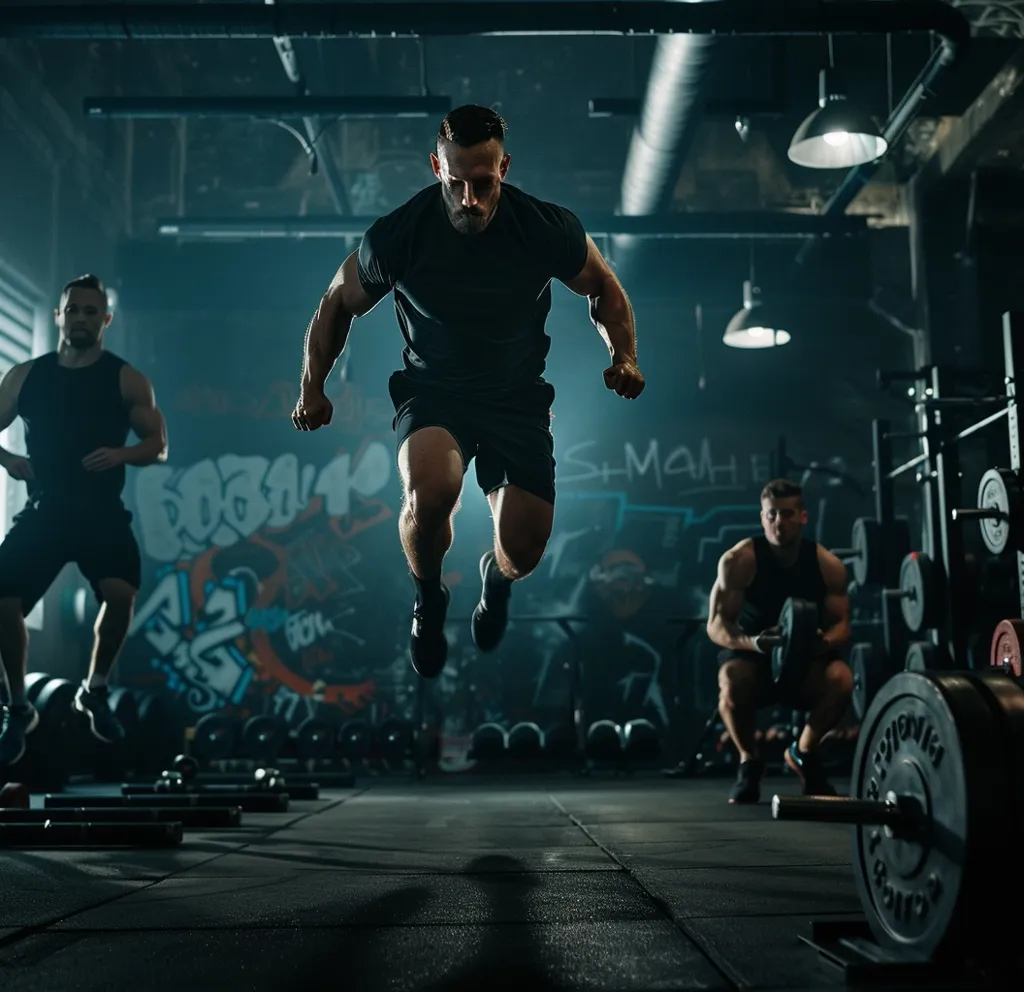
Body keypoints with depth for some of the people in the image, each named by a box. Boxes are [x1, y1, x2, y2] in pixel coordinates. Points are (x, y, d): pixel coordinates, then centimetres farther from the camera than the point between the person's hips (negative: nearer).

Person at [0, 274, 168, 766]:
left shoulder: (126, 379, 1)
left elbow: (158, 445, 0)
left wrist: (121, 454, -20)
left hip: (101, 512, -2)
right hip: (43, 511, 3)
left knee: (120, 592, -26)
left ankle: (94, 692, 2)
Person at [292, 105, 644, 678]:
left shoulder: (550, 228, -15)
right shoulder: (399, 234, -16)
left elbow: (605, 290, 5)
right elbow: (338, 304, 3)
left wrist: (625, 356, -12)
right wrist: (313, 388, -1)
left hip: (518, 395, 1)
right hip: (432, 391, -1)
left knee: (524, 552, -9)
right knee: (430, 493, -34)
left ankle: (497, 578, 35)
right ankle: (429, 599, 2)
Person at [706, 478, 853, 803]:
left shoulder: (828, 565, -10)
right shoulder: (738, 560, -18)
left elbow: (842, 626, -8)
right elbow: (716, 626, -19)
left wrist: (821, 641, -33)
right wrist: (753, 642, -40)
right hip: (749, 657, -2)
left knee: (841, 679, -30)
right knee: (732, 680, -37)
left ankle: (803, 753, 1)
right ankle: (749, 763, -7)